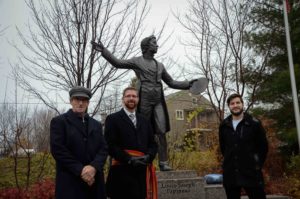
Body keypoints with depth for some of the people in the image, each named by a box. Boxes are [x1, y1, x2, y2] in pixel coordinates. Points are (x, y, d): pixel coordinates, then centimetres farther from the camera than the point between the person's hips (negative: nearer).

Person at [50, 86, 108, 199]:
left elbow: (103, 149, 6)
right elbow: (58, 150, -9)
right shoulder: (59, 121, 0)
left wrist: (94, 166, -13)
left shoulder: (96, 125, 16)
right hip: (70, 182, -4)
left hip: (94, 181, 4)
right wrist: (80, 170, -15)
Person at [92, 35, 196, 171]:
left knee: (161, 132, -6)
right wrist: (104, 51, -12)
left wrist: (188, 84, 13)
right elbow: (117, 63, -2)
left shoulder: (160, 65, 18)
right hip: (144, 101, -3)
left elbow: (171, 83, 22)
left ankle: (163, 162, -3)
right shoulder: (137, 61, 5)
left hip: (158, 102, 4)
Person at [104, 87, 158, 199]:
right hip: (123, 171, -4)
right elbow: (110, 145, -7)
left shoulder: (144, 121, 19)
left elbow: (153, 144, 15)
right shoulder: (113, 119, 2)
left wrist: (148, 157, -6)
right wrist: (129, 159, -15)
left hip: (142, 170, 5)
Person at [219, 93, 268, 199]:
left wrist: (257, 164, 1)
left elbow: (263, 146, 2)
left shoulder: (254, 123, -2)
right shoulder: (224, 125, 7)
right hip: (230, 173, 3)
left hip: (251, 172, -3)